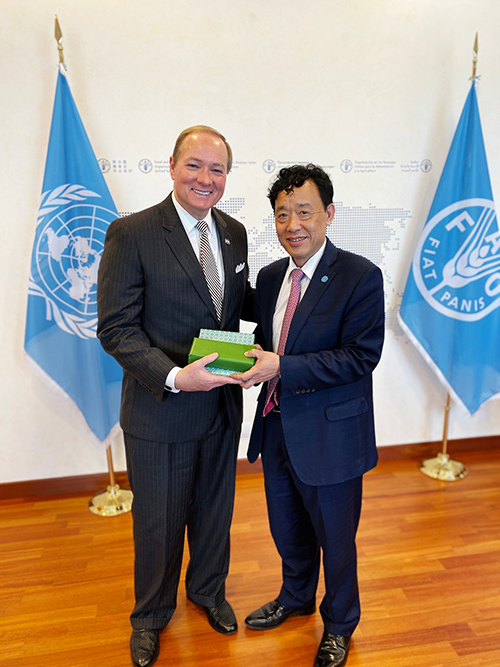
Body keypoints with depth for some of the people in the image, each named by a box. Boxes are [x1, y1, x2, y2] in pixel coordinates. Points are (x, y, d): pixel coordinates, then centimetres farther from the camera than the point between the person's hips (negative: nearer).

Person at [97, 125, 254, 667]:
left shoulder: (234, 233, 5)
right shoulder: (131, 233, -14)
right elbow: (115, 328, -16)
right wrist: (174, 376, -28)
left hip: (223, 403, 5)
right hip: (160, 410, -4)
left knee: (214, 510, 24)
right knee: (158, 521, 16)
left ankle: (208, 590, 54)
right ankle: (151, 614, 47)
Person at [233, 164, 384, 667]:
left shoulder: (360, 276, -15)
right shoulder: (269, 277, 5)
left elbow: (361, 356, -21)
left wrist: (281, 368, -27)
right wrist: (248, 360, -10)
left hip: (330, 436, -6)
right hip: (277, 427, 6)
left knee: (335, 539, 16)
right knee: (288, 530, 25)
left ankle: (339, 625, 44)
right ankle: (296, 598, 54)